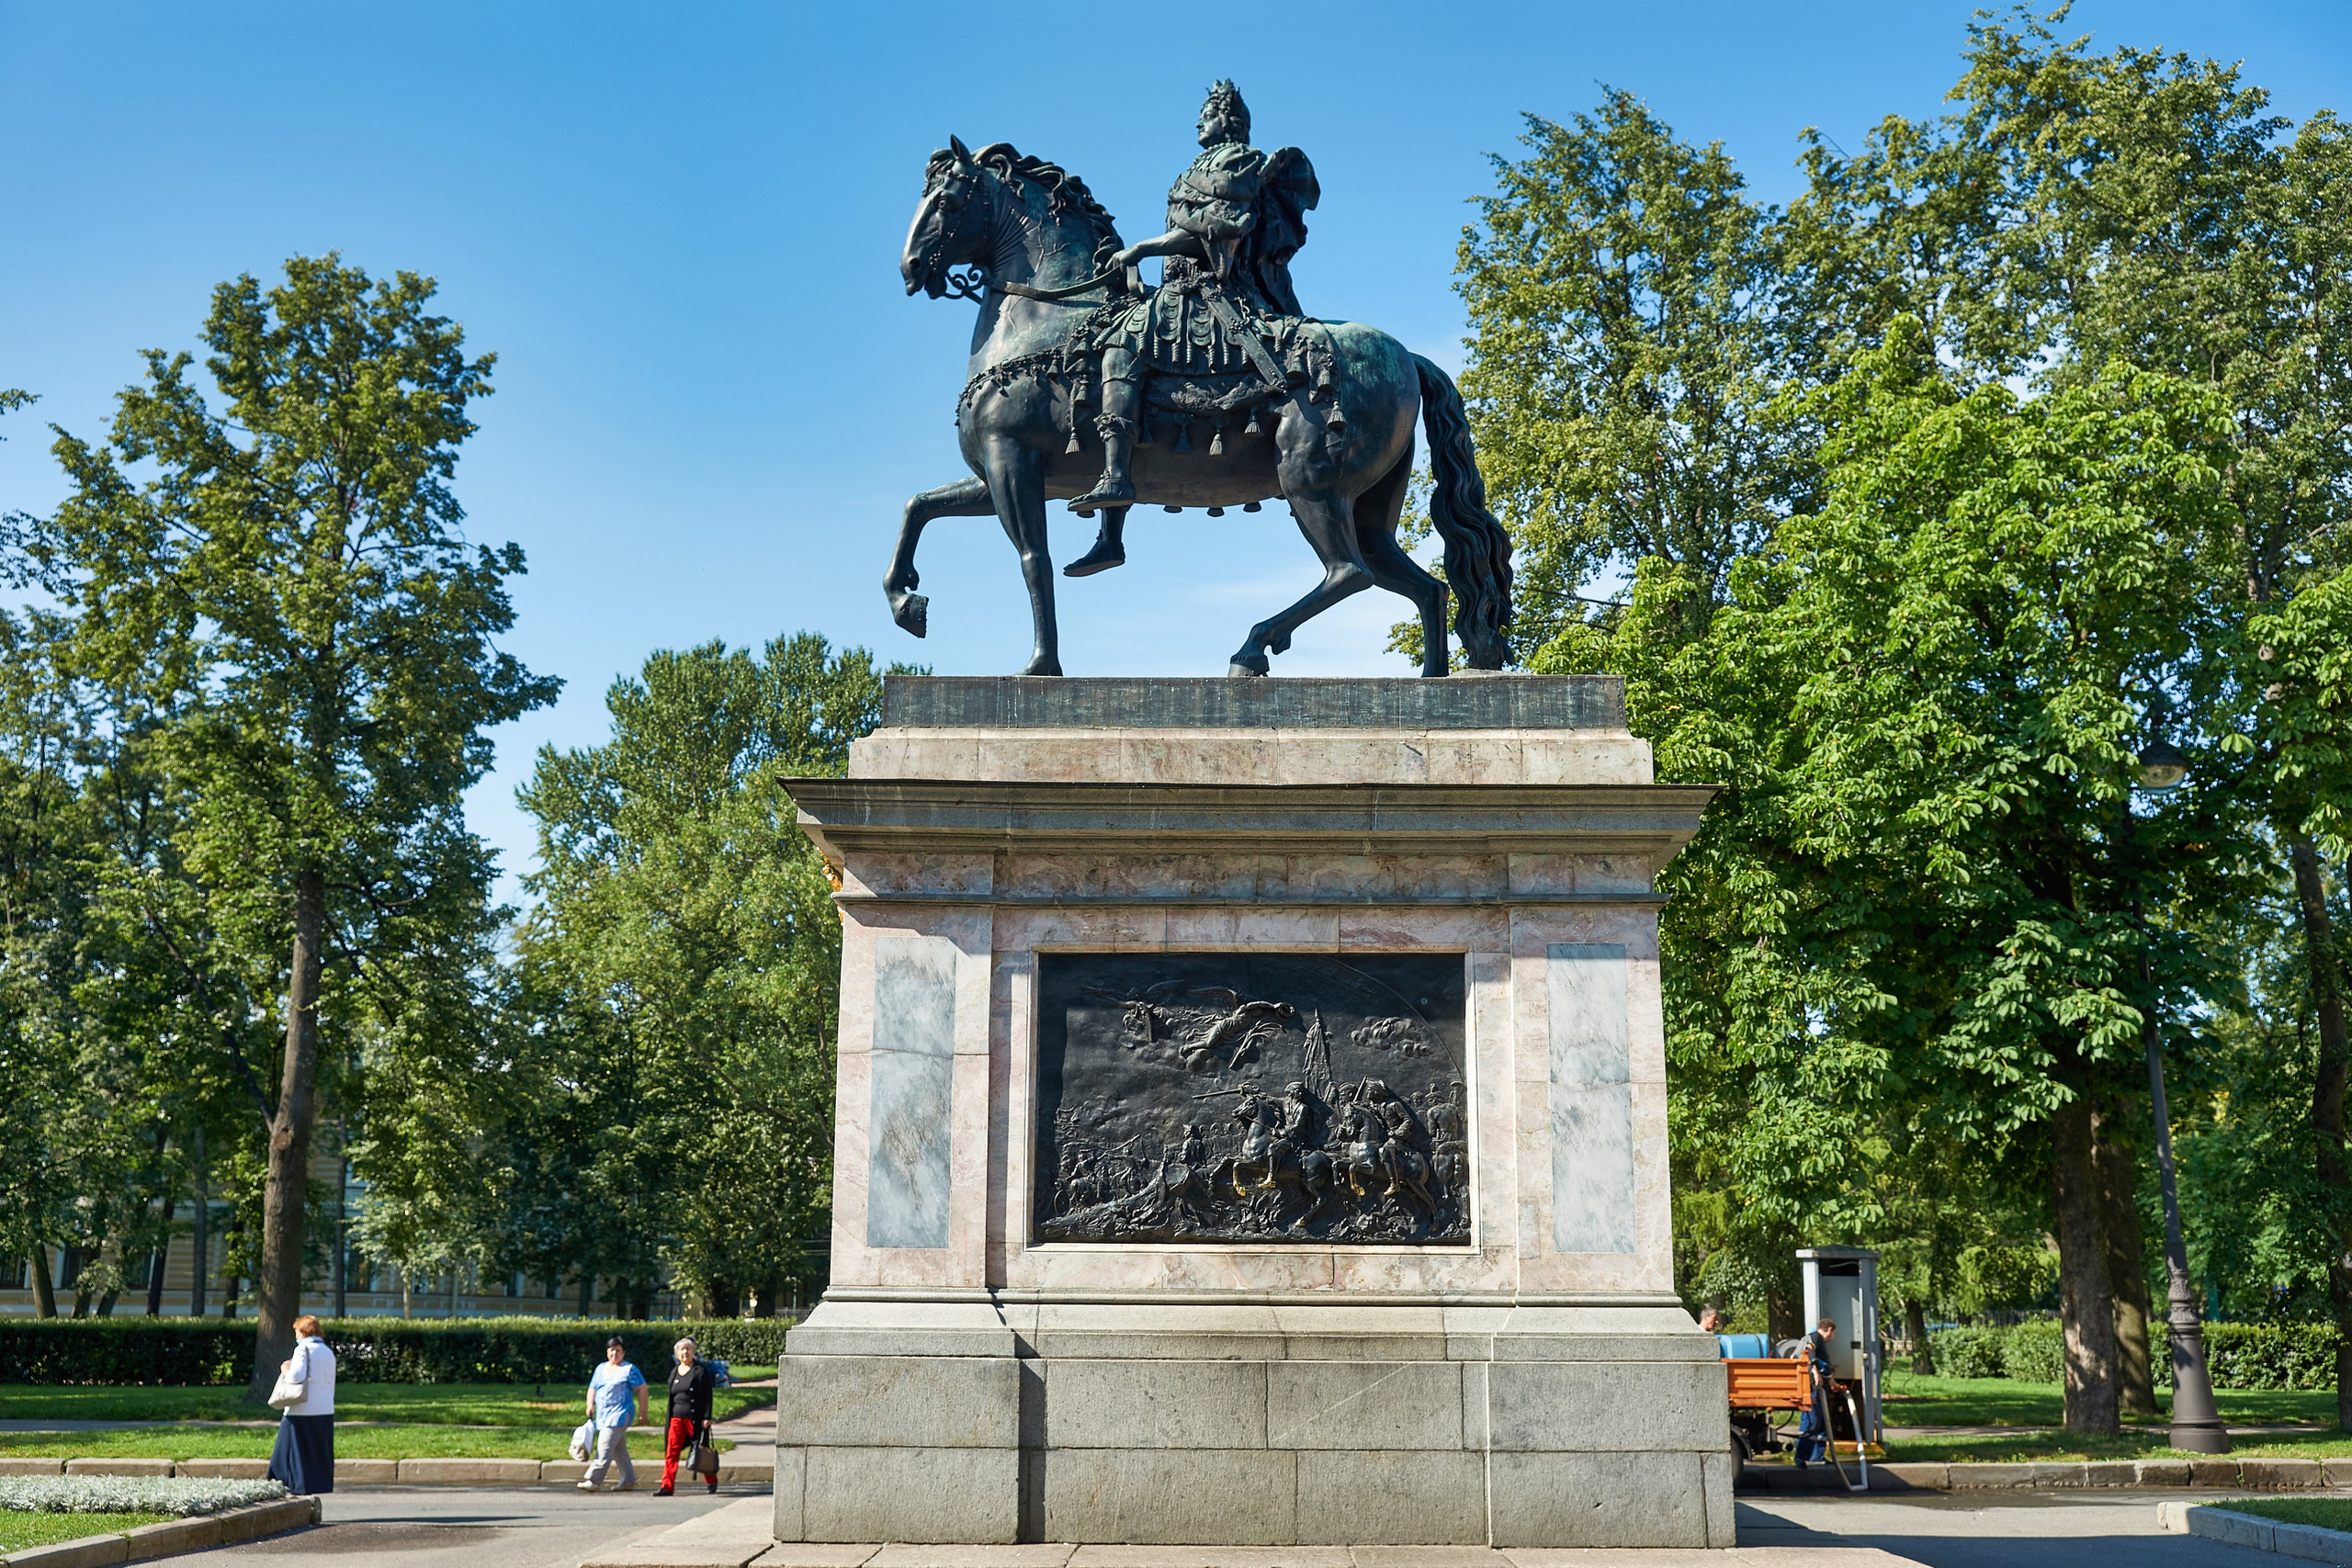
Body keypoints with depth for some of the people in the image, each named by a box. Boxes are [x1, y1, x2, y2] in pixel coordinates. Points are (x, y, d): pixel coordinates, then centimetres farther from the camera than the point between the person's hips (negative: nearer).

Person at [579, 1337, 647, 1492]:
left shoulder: (629, 1369, -2)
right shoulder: (601, 1368, 17)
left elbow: (641, 1389, -3)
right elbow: (592, 1388, 21)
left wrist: (642, 1411, -8)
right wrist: (590, 1405, 4)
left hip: (620, 1414, -7)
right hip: (603, 1414, 7)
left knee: (605, 1446, -15)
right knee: (619, 1449, 10)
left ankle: (593, 1480, -17)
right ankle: (628, 1480, 16)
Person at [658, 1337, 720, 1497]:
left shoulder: (700, 1371, -3)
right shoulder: (674, 1373, 12)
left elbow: (707, 1396, -7)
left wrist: (707, 1417, -13)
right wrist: (669, 1419, 16)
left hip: (695, 1418, -4)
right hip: (677, 1418, 4)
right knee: (671, 1451, -6)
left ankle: (712, 1481, 25)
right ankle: (667, 1486, -7)